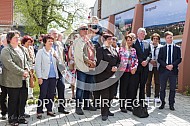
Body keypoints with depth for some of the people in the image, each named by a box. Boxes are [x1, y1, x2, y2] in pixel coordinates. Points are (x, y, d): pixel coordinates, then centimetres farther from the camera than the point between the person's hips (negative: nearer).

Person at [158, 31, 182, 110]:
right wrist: (166, 65, -13)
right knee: (162, 88, 4)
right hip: (163, 70, 0)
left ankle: (171, 104, 11)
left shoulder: (177, 48, 9)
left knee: (173, 88, 2)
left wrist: (172, 65, -14)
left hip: (173, 70, 0)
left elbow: (179, 59, 2)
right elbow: (159, 59, 2)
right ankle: (162, 103, 14)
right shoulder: (162, 48, 9)